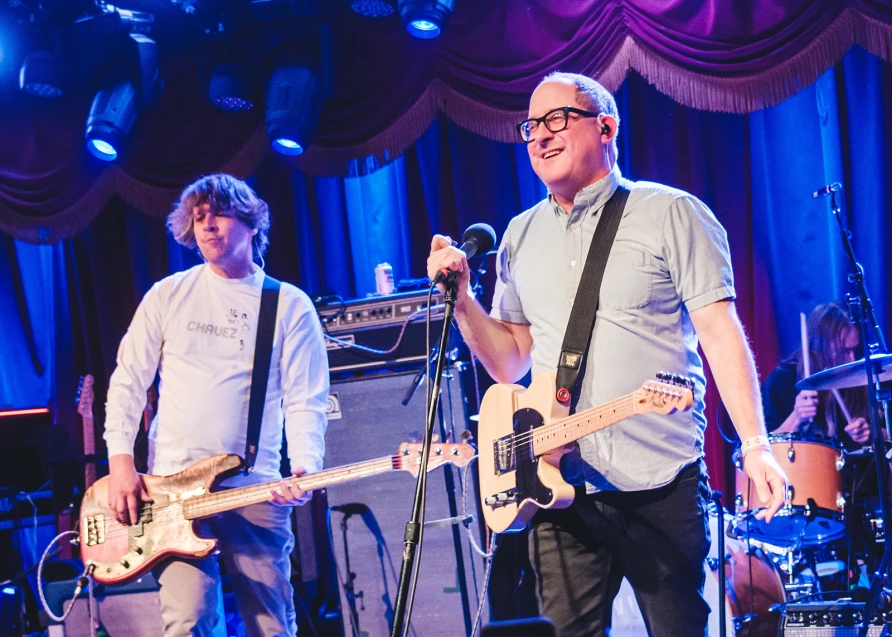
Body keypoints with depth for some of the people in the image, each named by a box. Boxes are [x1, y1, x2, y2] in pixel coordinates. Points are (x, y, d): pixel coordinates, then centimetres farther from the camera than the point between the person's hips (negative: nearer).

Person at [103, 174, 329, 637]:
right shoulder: (168, 295, 10)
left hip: (255, 489, 0)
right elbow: (128, 382, 9)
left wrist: (305, 469, -18)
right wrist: (121, 463, -3)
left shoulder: (290, 306, 6)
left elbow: (305, 402, 0)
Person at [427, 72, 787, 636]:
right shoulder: (520, 236, 16)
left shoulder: (670, 214, 0)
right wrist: (462, 300, 1)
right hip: (558, 487, 4)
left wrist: (755, 446, -15)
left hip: (661, 484, -4)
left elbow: (720, 331, -6)